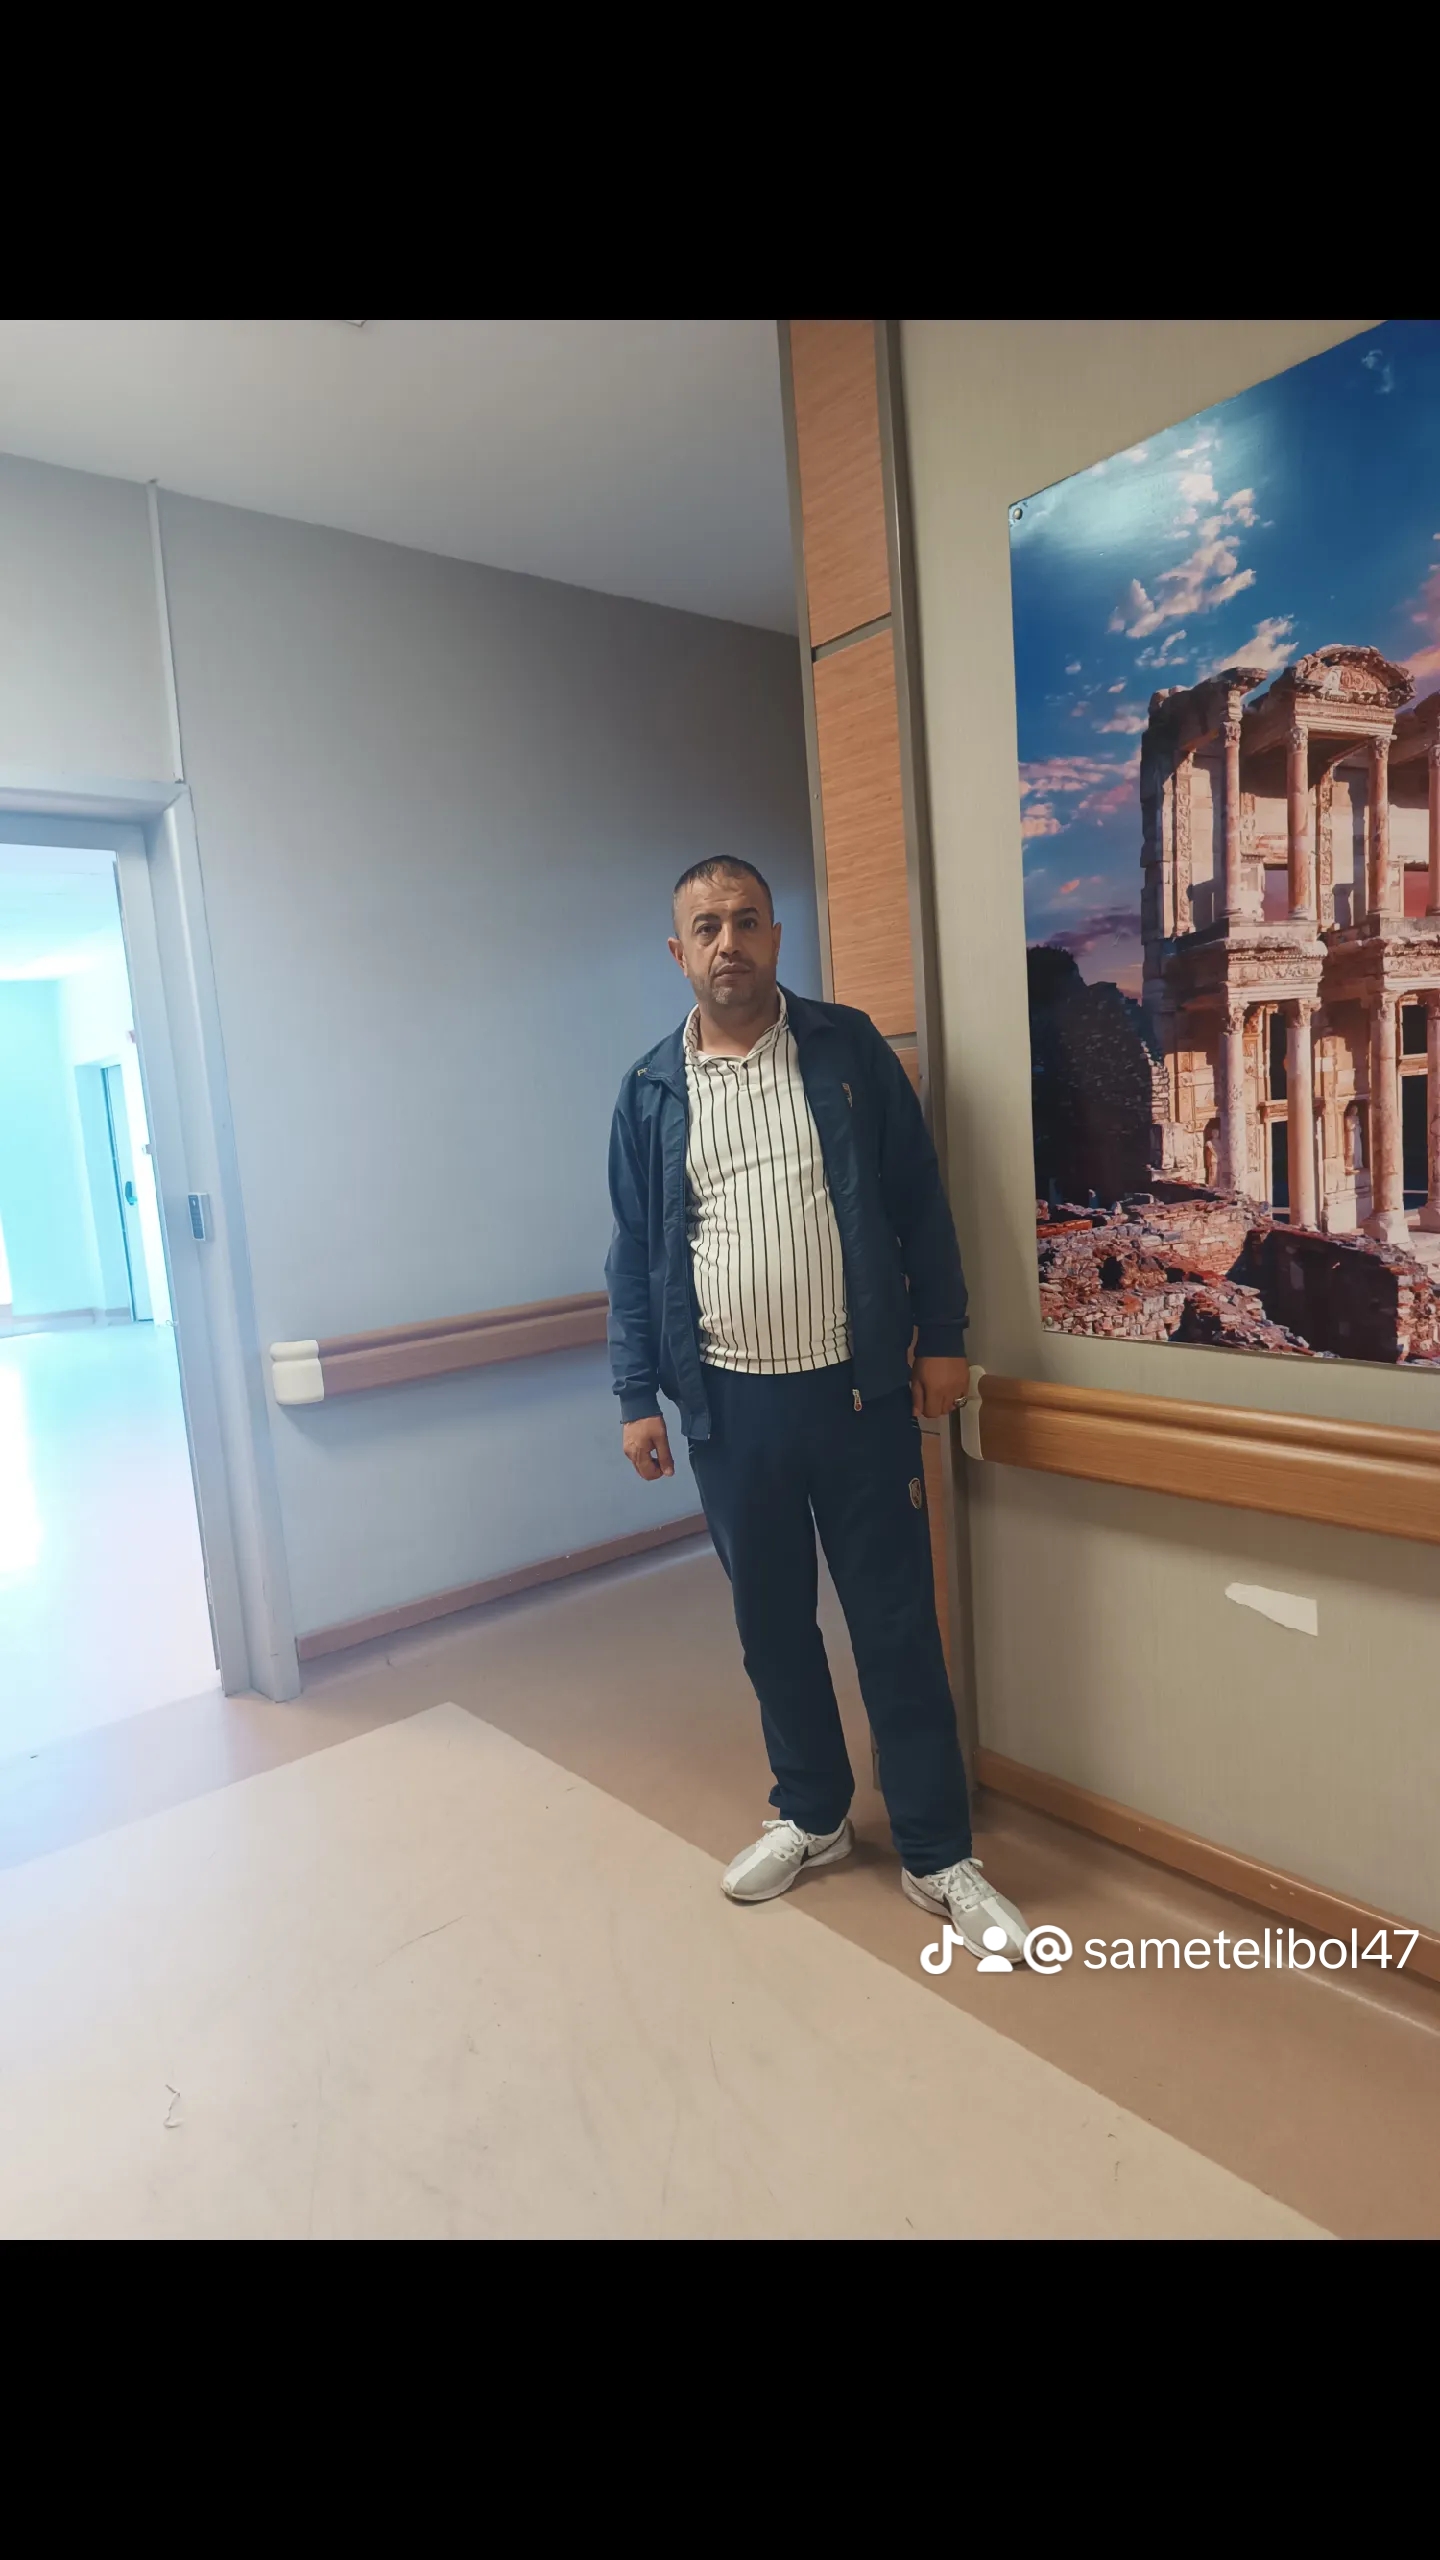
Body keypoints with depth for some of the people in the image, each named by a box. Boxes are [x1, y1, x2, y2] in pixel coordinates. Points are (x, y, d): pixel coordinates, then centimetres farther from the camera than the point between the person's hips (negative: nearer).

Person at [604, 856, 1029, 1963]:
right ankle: (812, 1814, 36)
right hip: (728, 1406, 2)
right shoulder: (651, 1090, 5)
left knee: (897, 1625, 6)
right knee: (771, 1621, 14)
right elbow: (634, 1253, 7)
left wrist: (941, 1338, -3)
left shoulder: (850, 1049, 0)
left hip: (857, 1390, -2)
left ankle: (938, 1854, 22)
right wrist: (638, 1395, 4)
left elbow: (919, 1199, 1)